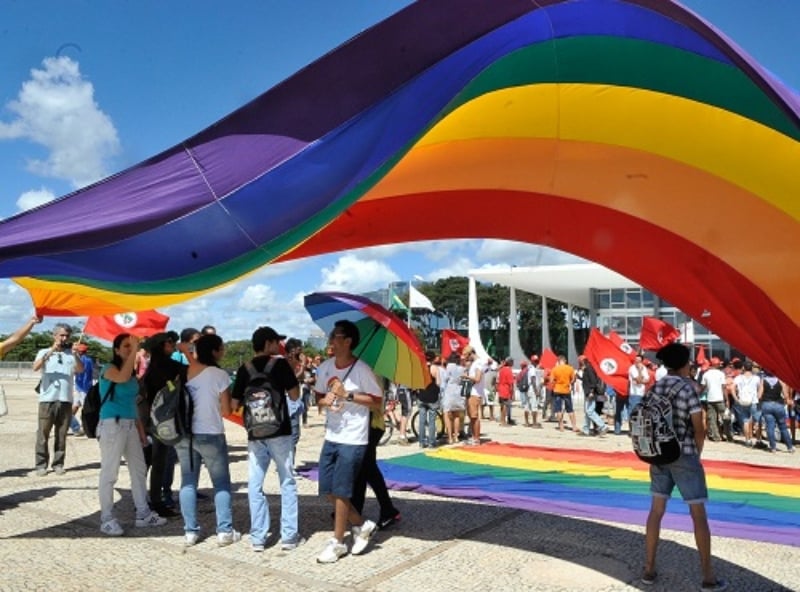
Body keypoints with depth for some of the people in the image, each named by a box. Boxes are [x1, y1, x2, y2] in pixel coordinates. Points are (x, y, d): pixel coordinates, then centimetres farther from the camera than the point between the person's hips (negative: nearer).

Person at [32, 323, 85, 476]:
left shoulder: (71, 354, 10)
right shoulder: (44, 352, 8)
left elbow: (81, 370, -6)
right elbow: (35, 368, -11)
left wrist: (75, 355, -24)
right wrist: (50, 352, -23)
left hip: (66, 400, 1)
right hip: (47, 400, -1)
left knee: (61, 435, 5)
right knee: (43, 434, 0)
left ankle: (58, 464, 12)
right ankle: (41, 464, 7)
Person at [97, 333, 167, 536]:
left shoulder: (132, 374, 16)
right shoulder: (109, 369, -6)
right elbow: (122, 378, -31)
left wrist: (141, 430, 18)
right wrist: (135, 350, -28)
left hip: (130, 426, 8)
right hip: (112, 425, -8)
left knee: (139, 469, 11)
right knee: (109, 473, -3)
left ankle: (143, 515, 19)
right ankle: (107, 520, 6)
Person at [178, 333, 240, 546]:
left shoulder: (182, 372, 2)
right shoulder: (219, 374, -11)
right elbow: (226, 410, -8)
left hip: (184, 434, 4)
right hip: (211, 435, -4)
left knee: (188, 482, 12)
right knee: (221, 483, 7)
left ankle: (190, 531, 14)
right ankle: (225, 531, 8)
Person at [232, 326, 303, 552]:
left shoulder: (244, 369, 4)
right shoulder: (280, 364, -6)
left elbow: (235, 404, 5)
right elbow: (294, 395, -5)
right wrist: (291, 370, 6)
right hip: (280, 432, -3)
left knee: (255, 485, 8)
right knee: (287, 482, 7)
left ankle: (258, 537, 11)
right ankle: (289, 535, 9)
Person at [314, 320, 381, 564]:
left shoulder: (362, 370, -14)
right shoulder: (324, 367, 3)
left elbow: (377, 402, -10)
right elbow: (319, 396, 14)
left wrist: (348, 395, -19)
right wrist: (325, 400, -10)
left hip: (353, 440, -6)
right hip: (331, 437, 7)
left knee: (341, 491, 0)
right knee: (327, 489, 10)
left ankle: (337, 542, 18)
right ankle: (362, 525, 29)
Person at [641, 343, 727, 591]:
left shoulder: (654, 388, 3)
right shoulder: (688, 389, -14)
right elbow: (699, 429, -13)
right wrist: (697, 454, 4)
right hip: (685, 457, -5)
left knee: (656, 511, 10)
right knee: (699, 515, 5)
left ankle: (649, 569, 15)